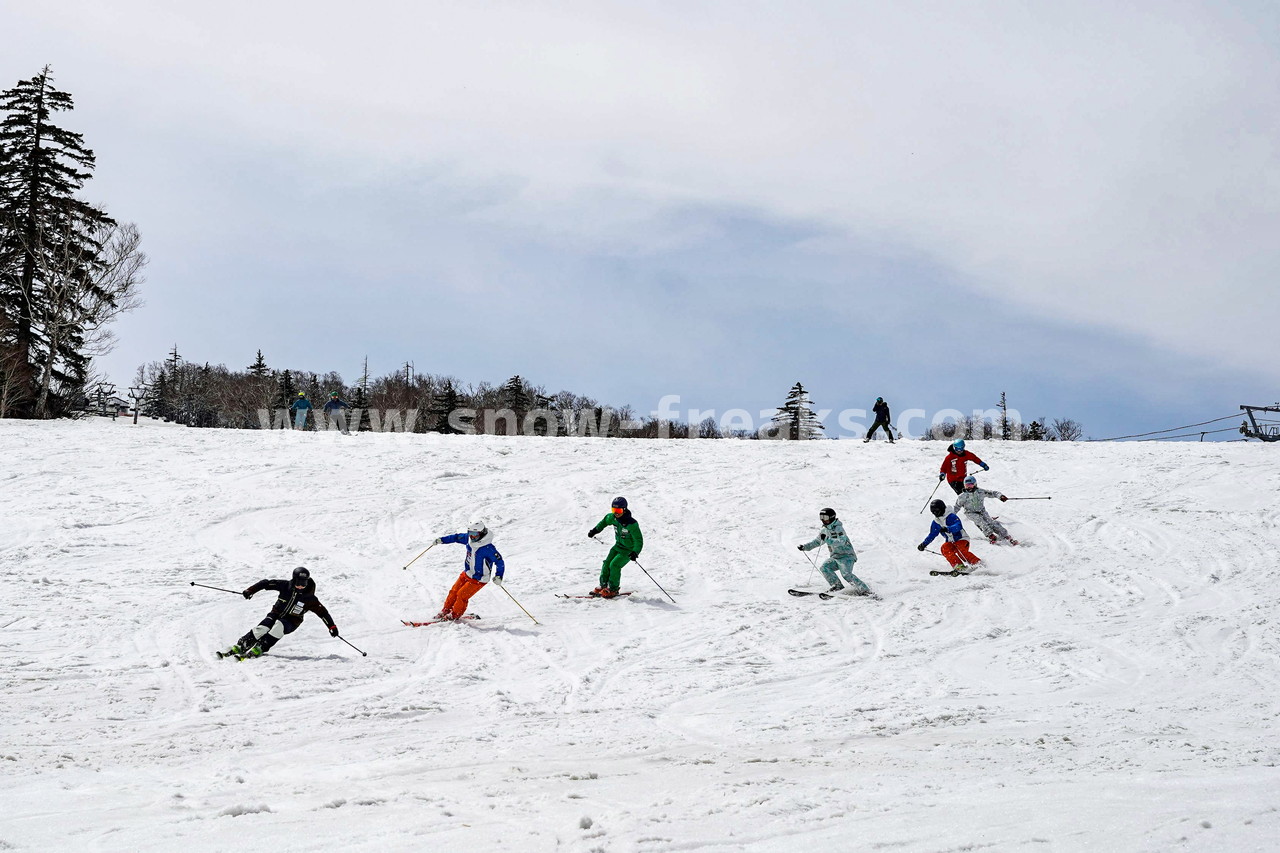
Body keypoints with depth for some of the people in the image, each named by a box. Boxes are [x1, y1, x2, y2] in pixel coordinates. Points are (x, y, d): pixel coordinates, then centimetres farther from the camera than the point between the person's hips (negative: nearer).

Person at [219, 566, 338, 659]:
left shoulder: (310, 599, -10)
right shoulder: (285, 586, -8)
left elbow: (322, 612, -6)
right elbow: (266, 583, -4)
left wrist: (331, 626, -12)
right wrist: (250, 590, -13)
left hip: (291, 623, -1)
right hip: (276, 614, 1)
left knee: (279, 626, -35)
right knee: (261, 629, -26)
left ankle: (258, 650, -35)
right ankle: (237, 647, -21)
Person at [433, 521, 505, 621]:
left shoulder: (488, 548, -28)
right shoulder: (469, 539, -7)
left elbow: (499, 562, -24)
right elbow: (457, 537, 12)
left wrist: (498, 576, -37)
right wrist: (442, 540, 9)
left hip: (479, 579, -7)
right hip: (467, 573, 7)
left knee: (462, 595, -9)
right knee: (454, 592, 8)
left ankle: (455, 615, 14)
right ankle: (445, 611, 28)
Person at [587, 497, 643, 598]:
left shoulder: (632, 524, -30)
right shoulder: (613, 518, -10)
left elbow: (639, 540, -27)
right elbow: (605, 520, 15)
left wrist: (635, 552, -40)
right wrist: (595, 530, 16)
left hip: (629, 550, -7)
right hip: (618, 546, 7)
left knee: (614, 565, -18)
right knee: (607, 563, -1)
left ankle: (613, 590, -4)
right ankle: (603, 586, 14)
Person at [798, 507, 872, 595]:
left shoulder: (838, 528, -13)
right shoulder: (824, 530, 11)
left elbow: (841, 541, -28)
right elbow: (816, 541, 21)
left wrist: (827, 540, -38)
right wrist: (805, 547, 9)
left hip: (846, 556, -7)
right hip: (834, 557, 7)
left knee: (846, 574, -25)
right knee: (824, 567, -15)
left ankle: (865, 590, -22)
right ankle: (837, 586, -7)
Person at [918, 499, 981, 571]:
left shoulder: (951, 516, -13)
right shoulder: (936, 522, 8)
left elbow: (958, 526, -30)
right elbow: (932, 535, 20)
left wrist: (947, 529, -46)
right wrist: (924, 544, 12)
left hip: (961, 539, -5)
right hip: (950, 542, 5)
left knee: (961, 551, -33)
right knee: (945, 548, -27)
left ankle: (978, 563, -33)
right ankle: (957, 565, -36)